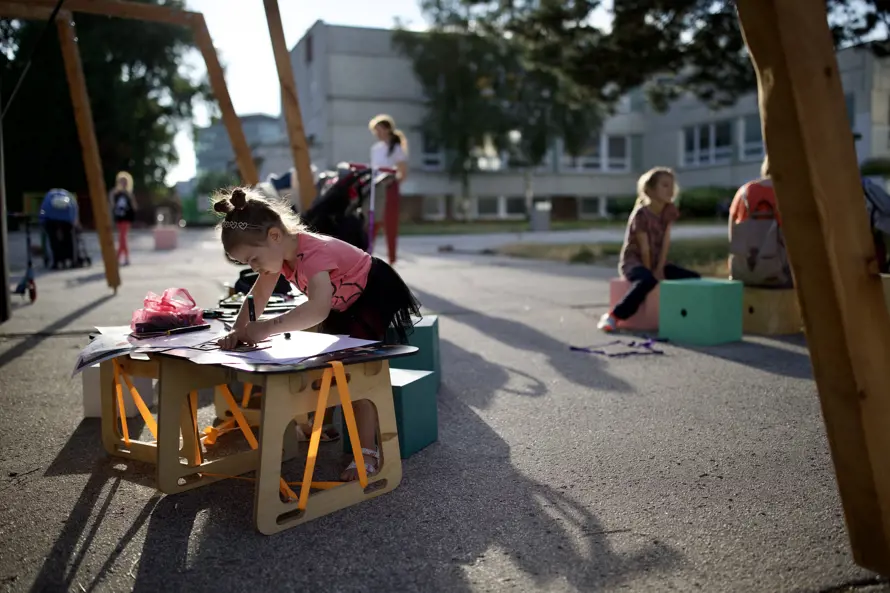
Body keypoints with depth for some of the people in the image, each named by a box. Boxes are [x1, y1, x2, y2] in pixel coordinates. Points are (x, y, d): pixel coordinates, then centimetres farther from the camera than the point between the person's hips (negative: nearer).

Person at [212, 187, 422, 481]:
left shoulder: (313, 252, -39)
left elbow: (318, 309, -56)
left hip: (375, 294, -9)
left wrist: (266, 328, -57)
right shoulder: (279, 251, -12)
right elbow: (256, 297, -9)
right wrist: (239, 331, -26)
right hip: (344, 301, 9)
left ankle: (367, 451, -15)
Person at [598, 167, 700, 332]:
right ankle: (613, 316, -35)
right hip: (633, 261, -7)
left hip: (657, 262, 7)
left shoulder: (670, 210, 3)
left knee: (694, 278, -8)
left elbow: (666, 241, -3)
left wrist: (659, 269, -11)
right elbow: (645, 247, -18)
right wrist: (650, 272, -16)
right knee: (648, 280, -41)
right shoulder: (641, 213, -18)